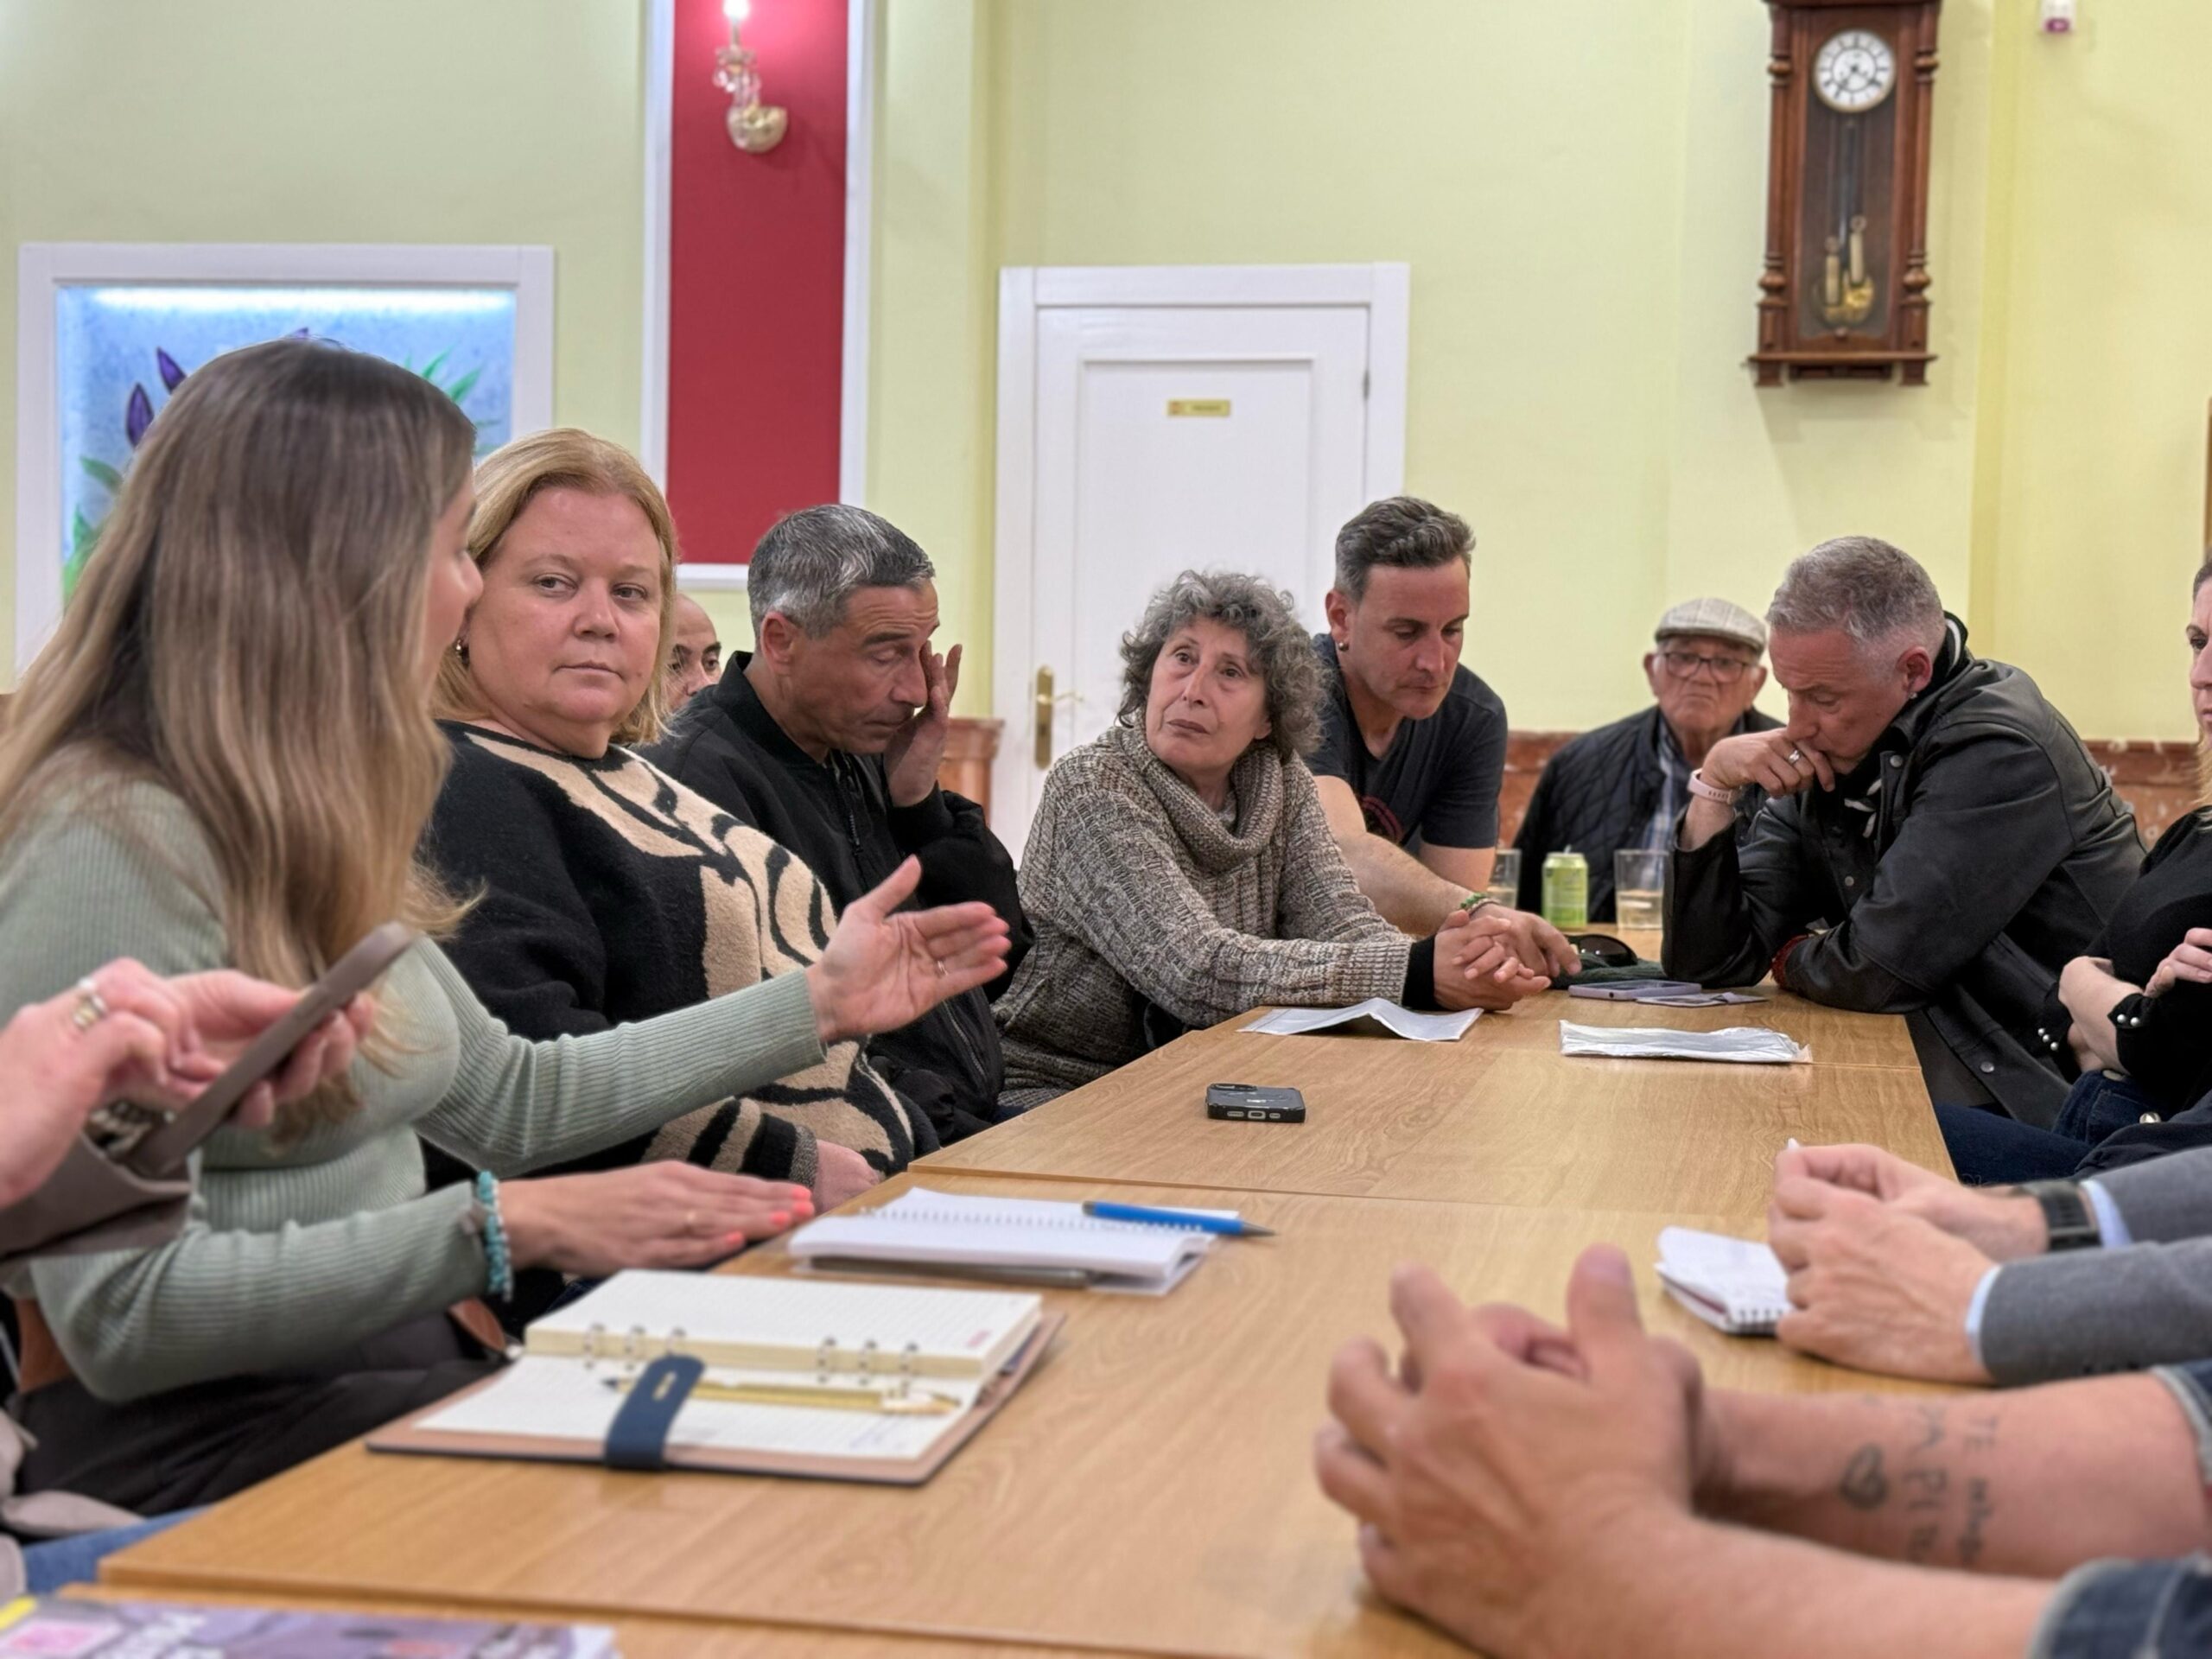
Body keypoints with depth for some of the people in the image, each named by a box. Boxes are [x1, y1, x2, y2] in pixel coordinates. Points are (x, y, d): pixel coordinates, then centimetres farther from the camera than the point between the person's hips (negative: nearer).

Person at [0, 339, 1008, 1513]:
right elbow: (123, 1314, -22)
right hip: (198, 1443, -8)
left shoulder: (303, 834, 12)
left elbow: (510, 1097, 22)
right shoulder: (114, 844, -17)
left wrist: (819, 1004, 24)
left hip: (393, 1372, 8)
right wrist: (504, 1227, -25)